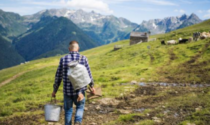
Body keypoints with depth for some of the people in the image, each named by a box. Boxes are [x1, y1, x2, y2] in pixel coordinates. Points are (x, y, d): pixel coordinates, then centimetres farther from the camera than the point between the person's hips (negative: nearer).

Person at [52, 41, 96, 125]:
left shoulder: (63, 59, -4)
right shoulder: (83, 58, -6)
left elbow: (58, 76, 0)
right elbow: (88, 74, -1)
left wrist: (55, 90, 10)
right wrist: (92, 86, 14)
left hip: (67, 90, 0)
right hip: (80, 90, 0)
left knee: (68, 110, 18)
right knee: (80, 107, 20)